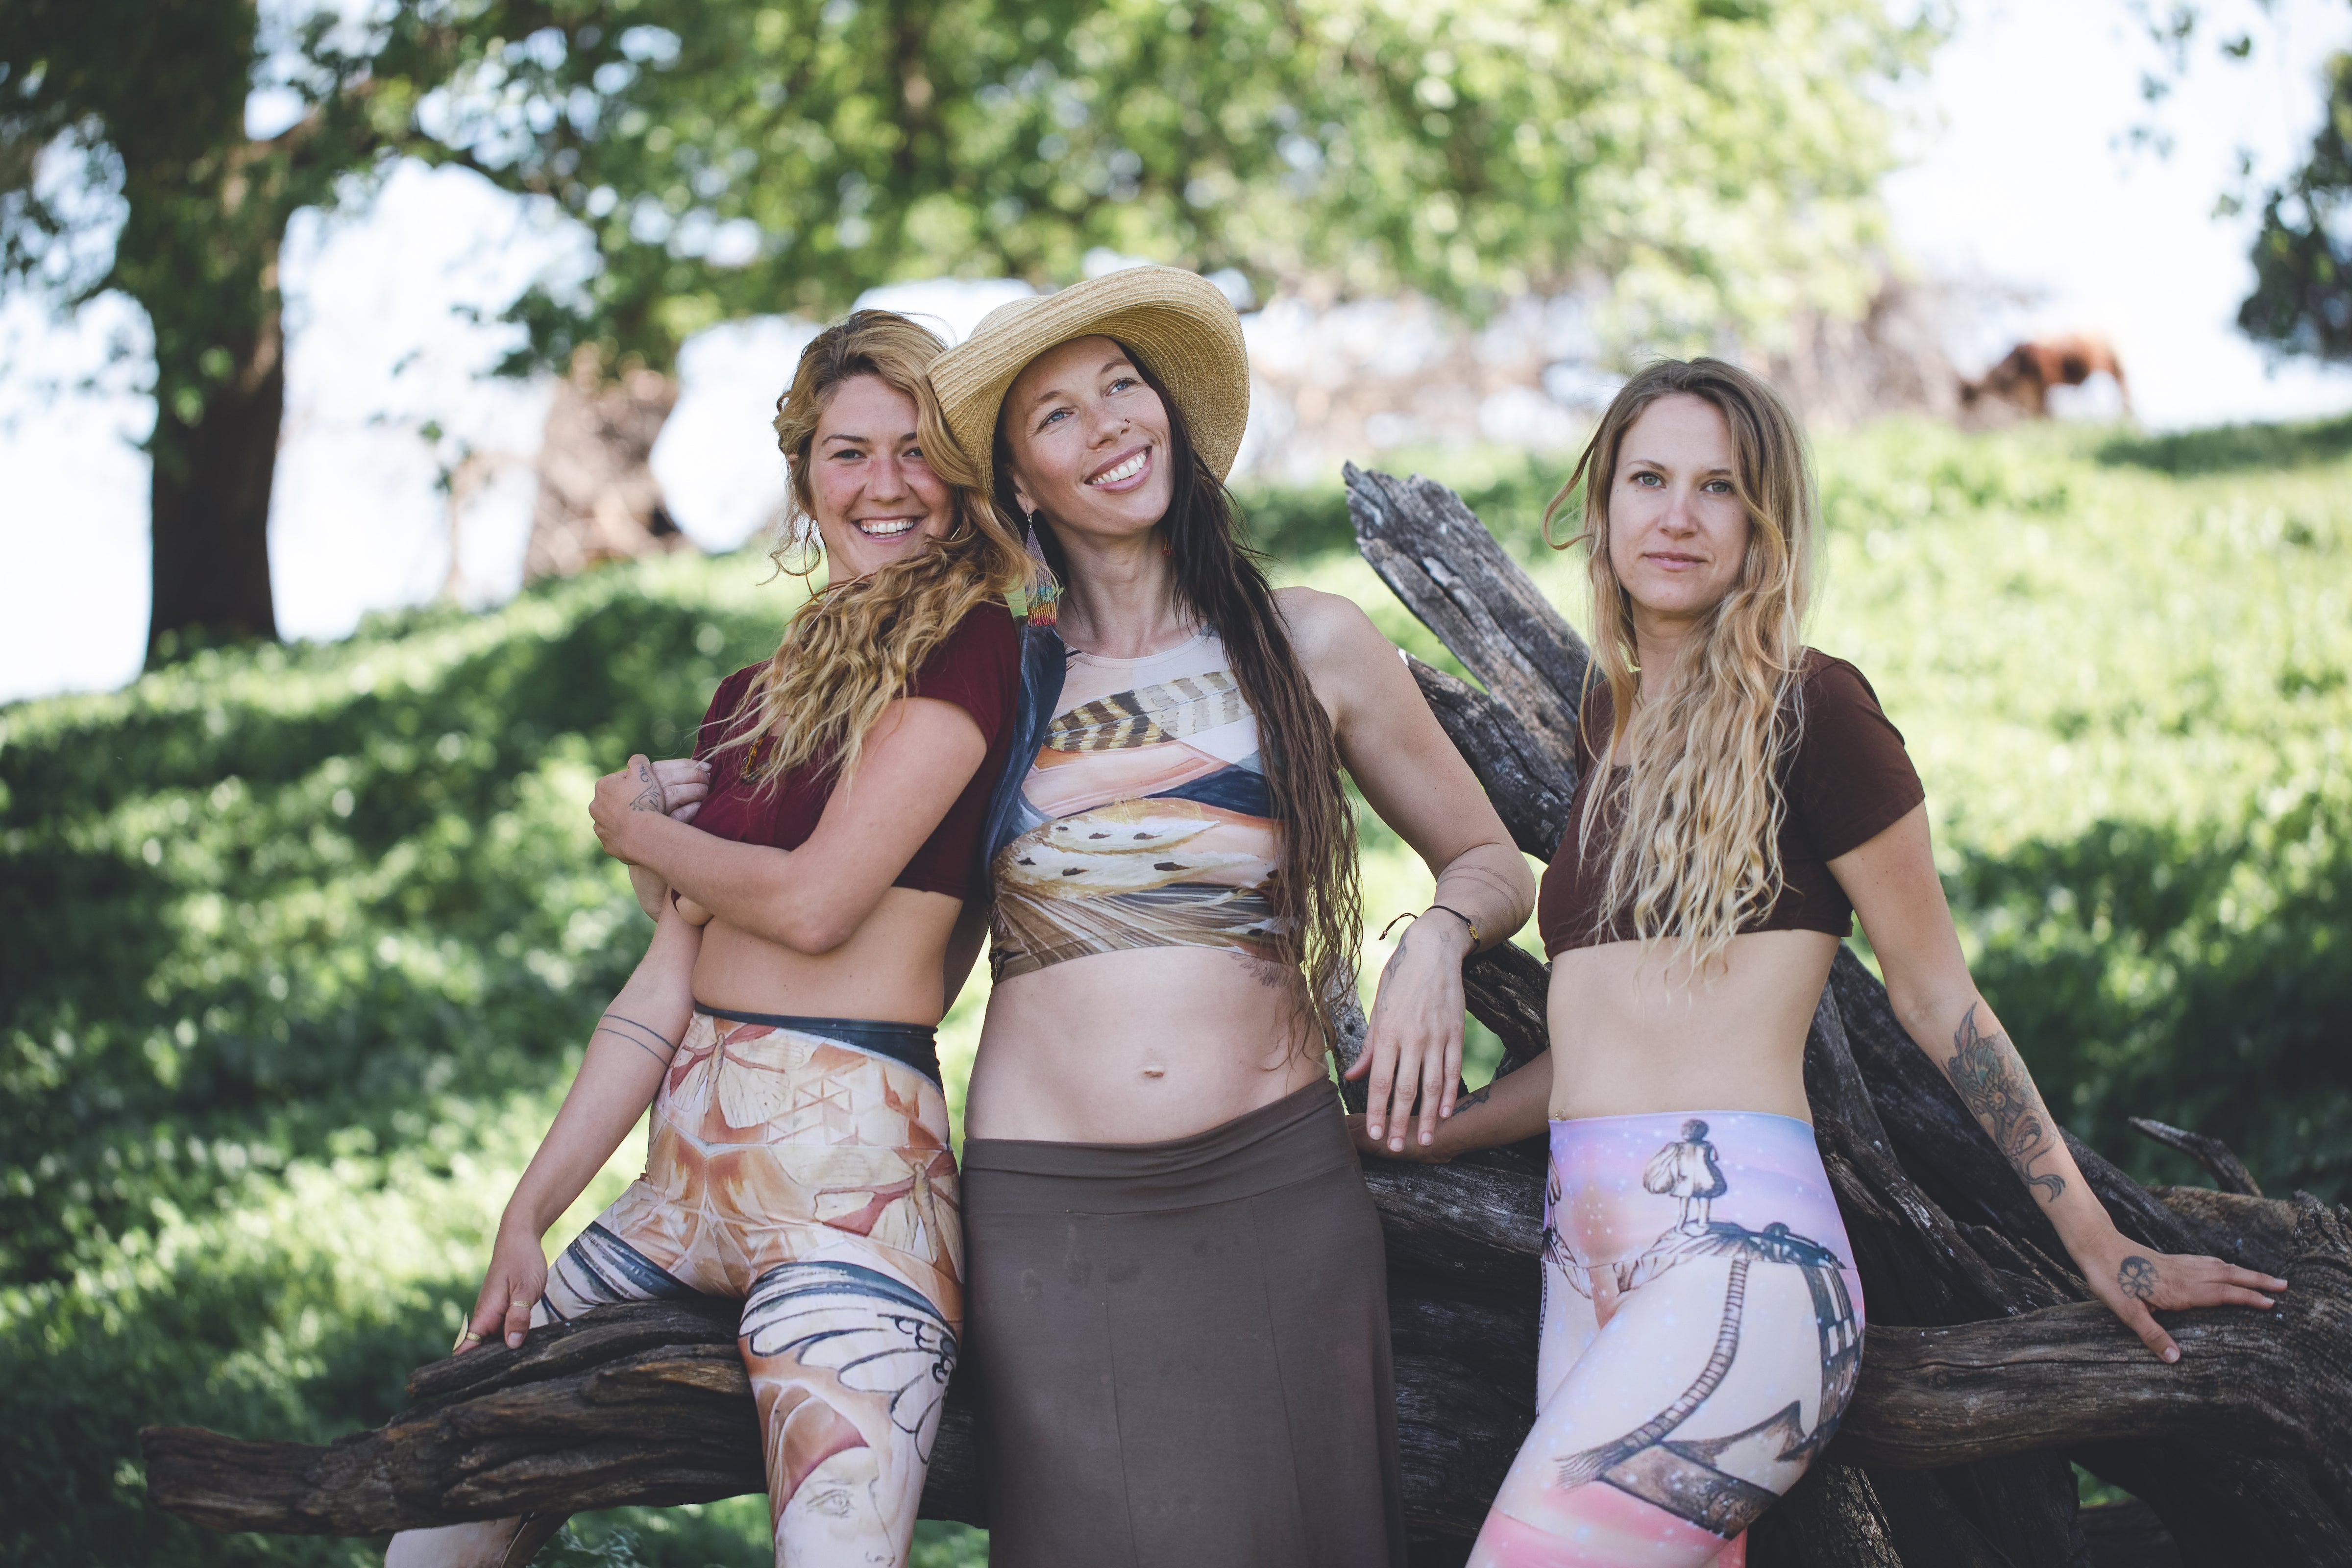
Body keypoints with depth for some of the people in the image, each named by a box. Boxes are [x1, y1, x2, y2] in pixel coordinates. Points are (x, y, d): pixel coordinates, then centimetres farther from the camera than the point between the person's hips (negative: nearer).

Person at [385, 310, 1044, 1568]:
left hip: (848, 1165, -7)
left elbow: (813, 902, -12)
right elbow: (667, 981, 15)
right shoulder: (754, 698, 18)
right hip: (693, 1167, 7)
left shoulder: (969, 646, -5)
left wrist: (639, 830, 7)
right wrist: (528, 1214, 8)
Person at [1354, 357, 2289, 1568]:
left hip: (1737, 1254, -7)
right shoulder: (1606, 718, 18)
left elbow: (1938, 995, 5)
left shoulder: (1807, 714, -2)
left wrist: (2098, 1245, 9)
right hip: (1588, 1264, 7)